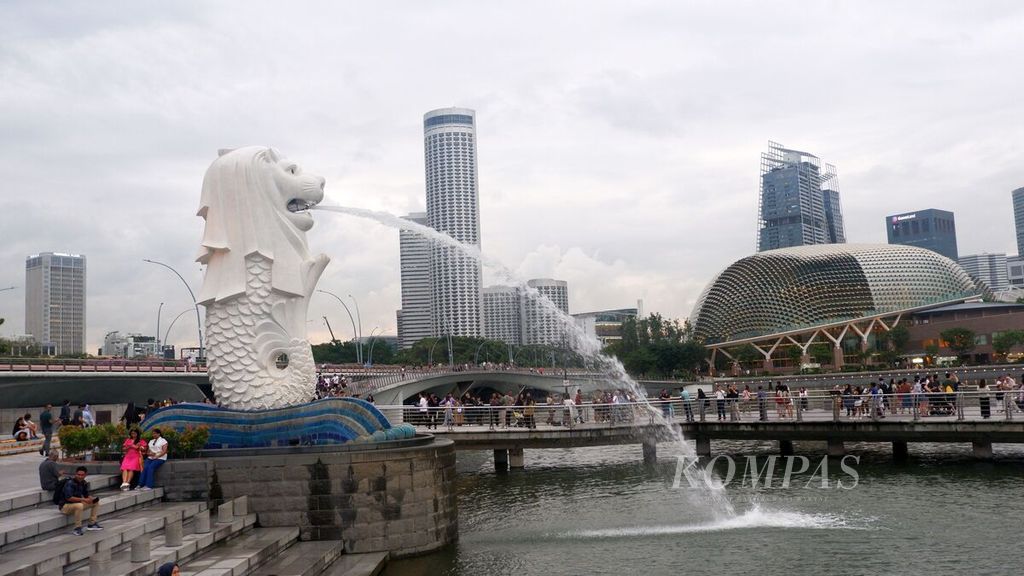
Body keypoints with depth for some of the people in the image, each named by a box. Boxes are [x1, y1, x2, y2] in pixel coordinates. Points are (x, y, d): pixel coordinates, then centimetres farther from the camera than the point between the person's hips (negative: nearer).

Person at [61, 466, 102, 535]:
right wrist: (83, 499, -31)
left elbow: (86, 495, 10)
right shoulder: (70, 483, -22)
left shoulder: (84, 483, 2)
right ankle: (77, 528, -25)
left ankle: (91, 524, 7)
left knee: (96, 502, 6)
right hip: (66, 506, -9)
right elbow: (69, 498, -30)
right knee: (79, 505, -38)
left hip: (77, 503, 9)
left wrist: (92, 498, -12)